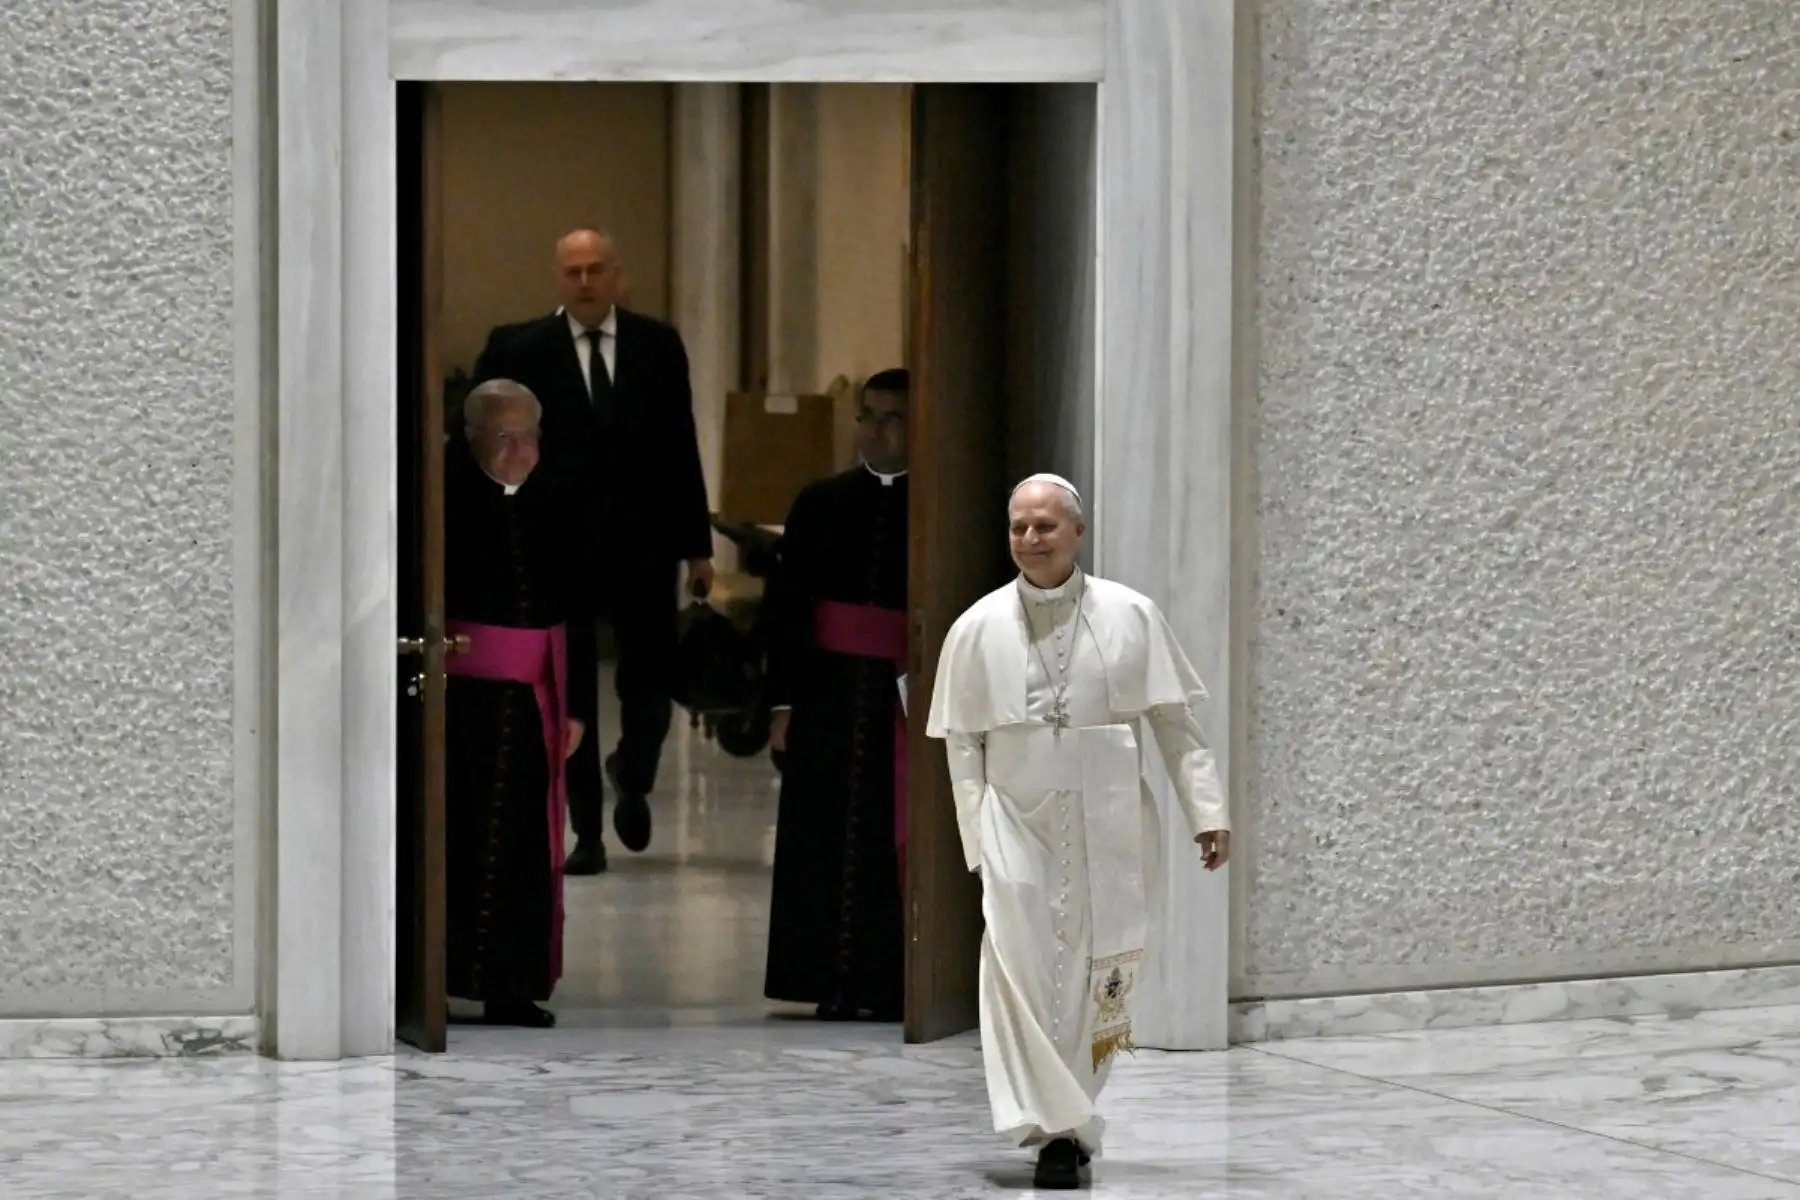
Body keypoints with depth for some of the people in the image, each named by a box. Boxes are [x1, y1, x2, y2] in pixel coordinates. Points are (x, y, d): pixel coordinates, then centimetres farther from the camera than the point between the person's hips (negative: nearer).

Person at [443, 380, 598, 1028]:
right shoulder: (448, 501, -4)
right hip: (460, 697, -4)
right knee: (454, 835, -2)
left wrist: (578, 705, 7)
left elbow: (580, 615, 11)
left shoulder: (558, 508, 9)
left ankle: (512, 986, 10)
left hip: (533, 700, 4)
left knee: (526, 845, 4)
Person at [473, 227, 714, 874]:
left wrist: (697, 546, 4)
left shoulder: (658, 346, 4)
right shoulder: (518, 350, -1)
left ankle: (632, 779, 32)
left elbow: (681, 449, 5)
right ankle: (586, 832, 13)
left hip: (642, 546, 1)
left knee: (651, 685, 1)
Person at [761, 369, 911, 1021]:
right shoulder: (821, 504, 6)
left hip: (905, 698, -2)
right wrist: (783, 701, 2)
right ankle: (832, 984, 10)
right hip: (829, 691, 2)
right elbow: (785, 605, 7)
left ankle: (887, 985, 5)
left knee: (894, 839, -1)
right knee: (826, 838, 3)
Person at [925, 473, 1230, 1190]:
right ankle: (1055, 1131, -10)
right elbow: (962, 742, 6)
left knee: (1101, 975, 3)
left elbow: (1175, 721, 4)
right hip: (1018, 822, 0)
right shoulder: (978, 629, 3)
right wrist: (976, 838, 0)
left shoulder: (1130, 617, 1)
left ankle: (1071, 1116, 21)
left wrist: (1207, 810, -1)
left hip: (1109, 825, 0)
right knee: (1024, 969, -12)